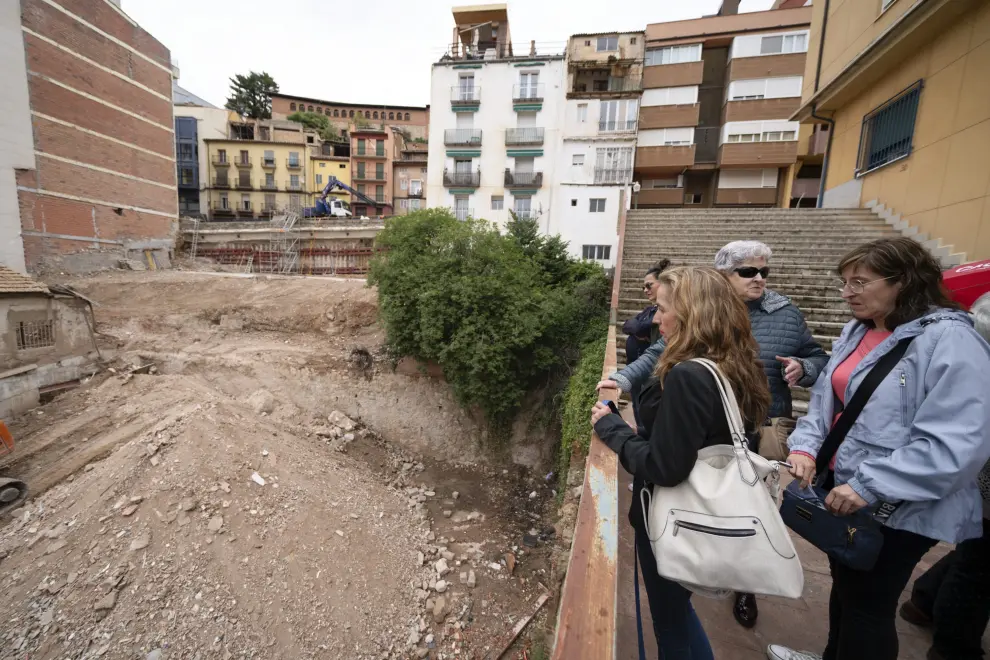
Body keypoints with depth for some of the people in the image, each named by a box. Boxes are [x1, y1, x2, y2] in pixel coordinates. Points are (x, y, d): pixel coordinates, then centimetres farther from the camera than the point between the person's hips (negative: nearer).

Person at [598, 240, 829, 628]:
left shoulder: (787, 314, -1)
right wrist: (623, 379, -19)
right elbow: (658, 356, -7)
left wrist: (803, 368, -14)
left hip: (763, 429, 1)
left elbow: (818, 359, 9)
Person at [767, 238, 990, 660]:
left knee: (868, 605, 14)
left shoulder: (949, 341, -19)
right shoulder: (858, 330, 5)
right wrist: (806, 446, -8)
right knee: (845, 588, 27)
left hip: (898, 509, -7)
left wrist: (869, 486, -27)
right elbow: (825, 398, 6)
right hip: (842, 487, 7)